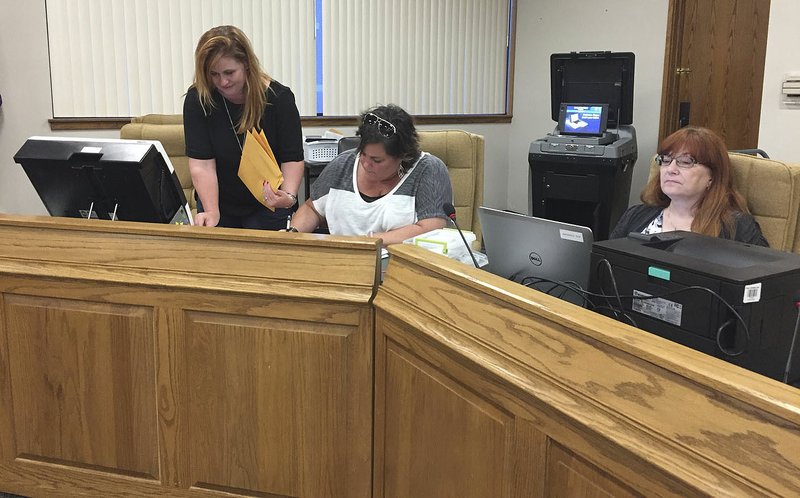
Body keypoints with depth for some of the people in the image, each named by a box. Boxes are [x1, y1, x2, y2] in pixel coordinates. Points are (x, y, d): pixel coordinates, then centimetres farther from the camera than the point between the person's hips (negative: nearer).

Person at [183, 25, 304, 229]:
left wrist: (289, 195, -34)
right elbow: (201, 163, -20)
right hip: (220, 204, 2)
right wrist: (211, 212, -33)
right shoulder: (197, 99, -14)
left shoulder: (279, 98, -16)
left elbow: (292, 159, -15)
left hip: (268, 206, -1)